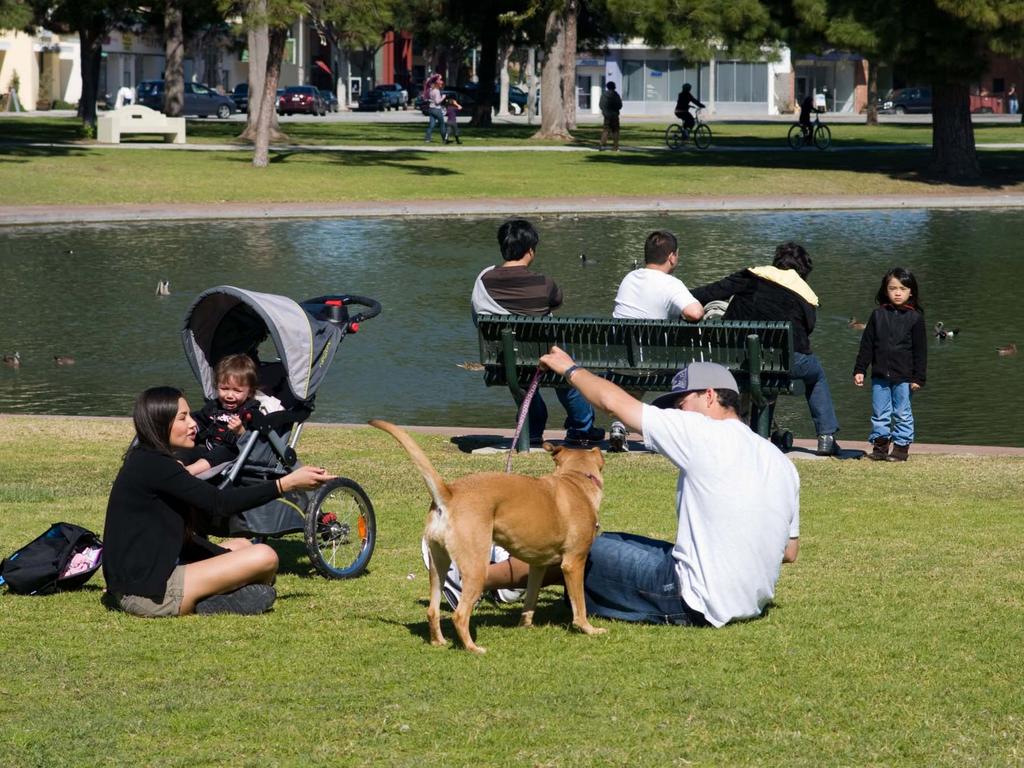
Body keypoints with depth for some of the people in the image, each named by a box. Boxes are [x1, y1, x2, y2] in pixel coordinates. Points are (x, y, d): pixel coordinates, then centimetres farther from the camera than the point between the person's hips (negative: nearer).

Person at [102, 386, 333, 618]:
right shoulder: (152, 466, -16)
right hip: (149, 596, -11)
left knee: (240, 546, 24)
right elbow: (218, 503, -19)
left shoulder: (144, 461, 15)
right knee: (265, 557, -14)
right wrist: (287, 484, -17)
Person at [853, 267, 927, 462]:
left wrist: (918, 378, -6)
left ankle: (902, 446, 11)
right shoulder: (878, 315, 5)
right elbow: (866, 344, 8)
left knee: (902, 414, 3)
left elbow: (920, 350, -1)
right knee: (880, 413, 8)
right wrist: (859, 370, 3)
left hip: (904, 376, -3)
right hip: (880, 375, 3)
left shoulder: (915, 317, -2)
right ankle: (880, 444, 16)